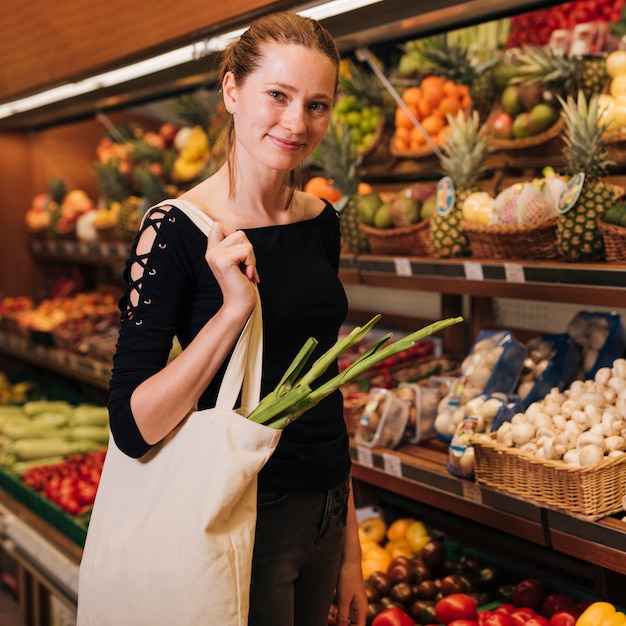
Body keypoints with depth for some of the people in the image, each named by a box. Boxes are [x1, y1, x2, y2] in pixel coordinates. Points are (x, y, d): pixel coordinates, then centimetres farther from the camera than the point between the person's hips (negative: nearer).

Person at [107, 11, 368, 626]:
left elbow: (321, 388, 10)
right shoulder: (178, 229, -17)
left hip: (325, 514, 6)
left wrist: (350, 550, 12)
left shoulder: (321, 221, 2)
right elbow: (133, 427, -19)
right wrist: (232, 310, -28)